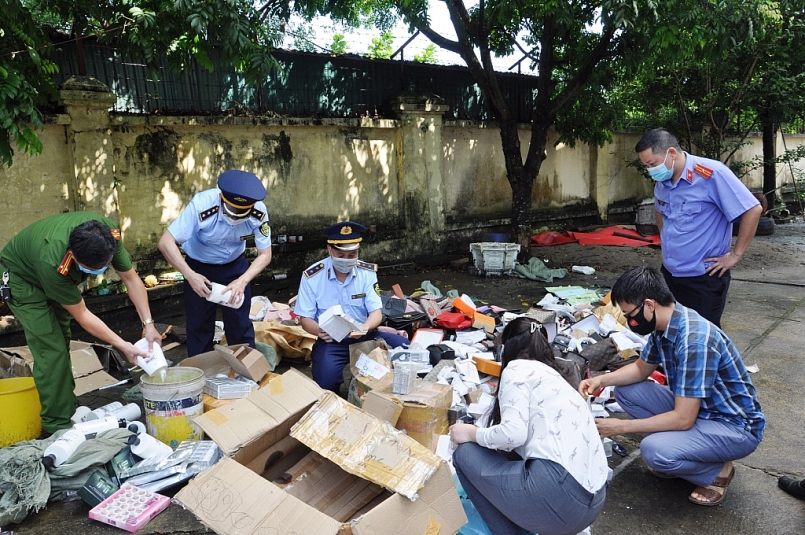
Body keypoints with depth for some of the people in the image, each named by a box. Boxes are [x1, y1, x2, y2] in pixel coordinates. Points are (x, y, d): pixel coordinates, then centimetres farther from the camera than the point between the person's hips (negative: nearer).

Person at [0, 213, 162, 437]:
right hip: (22, 277, -6)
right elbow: (82, 315, -31)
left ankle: (68, 409, 27)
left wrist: (148, 324, -23)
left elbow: (130, 277, -17)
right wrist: (124, 347, -28)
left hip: (57, 277, 6)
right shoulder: (52, 262, -44)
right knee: (51, 351, -14)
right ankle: (57, 427, -5)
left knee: (62, 344, 14)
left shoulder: (108, 234, -32)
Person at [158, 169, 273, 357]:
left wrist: (242, 281, -32)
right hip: (199, 267, -1)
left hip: (235, 266, 2)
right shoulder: (201, 205, -35)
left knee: (240, 323, 5)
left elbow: (265, 255, -17)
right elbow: (165, 243, -31)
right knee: (199, 324, 6)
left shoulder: (258, 213, -27)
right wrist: (189, 275, -39)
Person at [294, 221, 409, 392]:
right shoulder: (312, 276, -9)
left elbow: (376, 312, -6)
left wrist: (365, 328, -30)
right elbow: (305, 319, -5)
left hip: (364, 336, 2)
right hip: (331, 341, -2)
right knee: (326, 381, -30)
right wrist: (319, 331, -29)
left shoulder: (367, 272, -3)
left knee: (402, 347, -21)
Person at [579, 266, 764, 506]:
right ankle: (674, 447, 9)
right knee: (626, 391, 0)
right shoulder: (664, 324, -6)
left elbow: (683, 419, -30)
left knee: (654, 451, -30)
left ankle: (717, 472, -1)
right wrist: (601, 380, -5)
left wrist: (621, 427, -22)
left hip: (736, 426, -8)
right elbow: (641, 368, 12)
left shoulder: (693, 340, -33)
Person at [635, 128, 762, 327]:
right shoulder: (661, 181, 3)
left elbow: (752, 210, -17)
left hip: (704, 277, -7)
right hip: (669, 273, 7)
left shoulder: (712, 174, -19)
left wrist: (735, 255, -14)